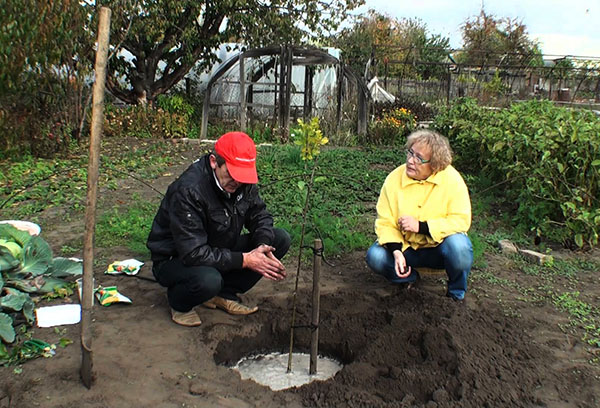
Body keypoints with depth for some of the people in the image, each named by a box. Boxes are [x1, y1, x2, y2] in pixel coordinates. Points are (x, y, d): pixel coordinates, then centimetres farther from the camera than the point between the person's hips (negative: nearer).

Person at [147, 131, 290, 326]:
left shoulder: (243, 182, -9)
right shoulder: (188, 191, -31)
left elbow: (260, 215, 1)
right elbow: (193, 253, -33)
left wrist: (262, 246, -20)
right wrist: (244, 260, -32)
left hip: (219, 250, 7)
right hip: (176, 259, -7)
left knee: (281, 239, -8)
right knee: (208, 280, -41)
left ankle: (225, 293, 1)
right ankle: (179, 302, -3)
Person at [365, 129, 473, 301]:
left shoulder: (452, 179, -17)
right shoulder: (394, 179, -12)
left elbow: (461, 220, -19)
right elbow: (385, 222, -10)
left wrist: (421, 226, -27)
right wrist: (396, 252, -27)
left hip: (440, 247, -2)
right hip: (407, 247, 2)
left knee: (458, 246, -35)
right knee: (375, 256, -24)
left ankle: (457, 293, -3)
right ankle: (410, 277, 9)